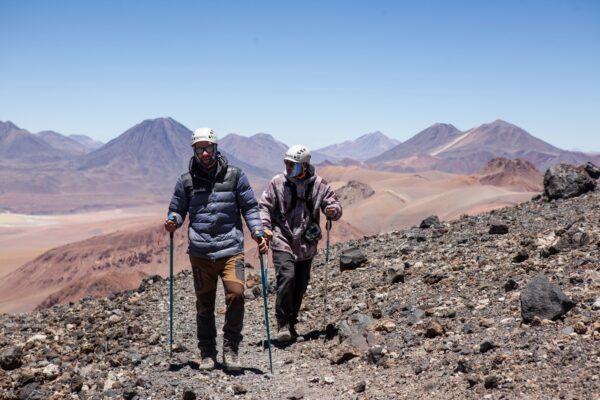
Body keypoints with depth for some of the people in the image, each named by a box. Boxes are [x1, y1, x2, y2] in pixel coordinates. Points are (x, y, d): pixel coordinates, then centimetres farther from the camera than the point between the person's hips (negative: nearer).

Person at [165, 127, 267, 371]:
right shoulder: (186, 181, 7)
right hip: (200, 252, 2)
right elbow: (177, 210, 16)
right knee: (204, 304, 8)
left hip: (231, 249, -1)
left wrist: (258, 233, -6)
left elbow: (249, 207, 7)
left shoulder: (234, 175, 4)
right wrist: (172, 221, -7)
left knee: (235, 294, -18)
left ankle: (231, 347, 0)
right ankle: (207, 353, 23)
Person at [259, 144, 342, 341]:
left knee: (300, 284, 11)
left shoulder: (319, 184, 0)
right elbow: (264, 206, 0)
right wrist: (265, 227, -16)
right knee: (287, 277, -20)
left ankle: (291, 323, 30)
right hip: (282, 242, -3)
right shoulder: (277, 182, -3)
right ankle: (283, 324, -8)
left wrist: (333, 210, -20)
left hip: (306, 245, 3)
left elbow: (334, 203, 5)